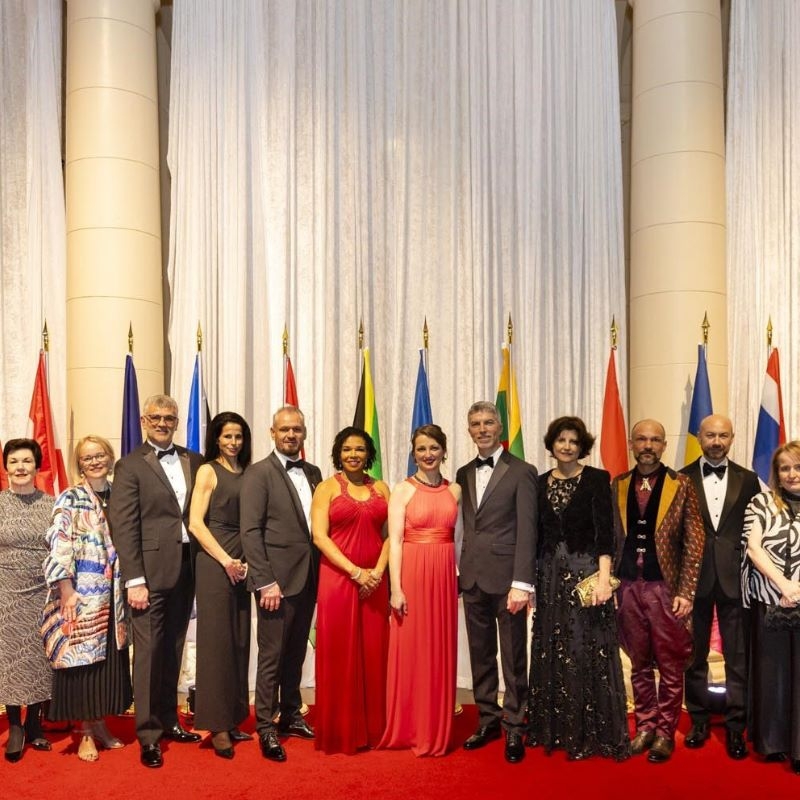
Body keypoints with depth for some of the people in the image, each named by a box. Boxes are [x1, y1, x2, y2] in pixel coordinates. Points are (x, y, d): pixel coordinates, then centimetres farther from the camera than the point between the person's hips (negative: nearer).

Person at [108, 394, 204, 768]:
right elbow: (123, 526, -8)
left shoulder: (193, 461, 10)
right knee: (149, 651, 0)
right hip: (151, 571, -5)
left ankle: (169, 720, 26)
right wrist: (134, 581, -14)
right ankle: (148, 735, 9)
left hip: (185, 568, 5)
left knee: (173, 649, 14)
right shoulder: (130, 466, -3)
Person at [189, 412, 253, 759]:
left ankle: (233, 719, 18)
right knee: (216, 640, -3)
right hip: (214, 562, -6)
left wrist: (248, 561, -2)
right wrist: (226, 560, -12)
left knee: (239, 642, 8)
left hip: (242, 565, 6)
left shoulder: (247, 474, 13)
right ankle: (218, 726, 4)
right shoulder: (208, 471, -1)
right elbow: (195, 524, -8)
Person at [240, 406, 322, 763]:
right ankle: (265, 727, 11)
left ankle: (290, 715, 29)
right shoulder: (259, 473, -7)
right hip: (277, 579, -6)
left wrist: (320, 572, 5)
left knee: (296, 652, 15)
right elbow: (250, 531, -12)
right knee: (272, 656, 0)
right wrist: (265, 582, -17)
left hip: (307, 578, 6)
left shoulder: (313, 473, 12)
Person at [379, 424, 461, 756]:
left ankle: (436, 729, 21)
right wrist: (396, 588, -13)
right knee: (409, 651, 3)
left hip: (444, 576, 3)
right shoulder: (403, 490, -2)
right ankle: (407, 728, 17)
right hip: (411, 573, -3)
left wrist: (459, 578, 3)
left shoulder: (455, 490, 9)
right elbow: (394, 541, -7)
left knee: (441, 652, 8)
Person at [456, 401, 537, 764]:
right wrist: (461, 572, 4)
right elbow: (466, 527, 11)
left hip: (506, 578, -5)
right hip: (473, 578, 5)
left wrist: (522, 583, -16)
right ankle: (488, 720, 25)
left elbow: (527, 530, -11)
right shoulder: (464, 474, 12)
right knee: (480, 655, 13)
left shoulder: (522, 472, -5)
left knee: (513, 658, 4)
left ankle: (514, 728, 15)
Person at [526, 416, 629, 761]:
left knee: (588, 653, -1)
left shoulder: (597, 479, -4)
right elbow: (536, 535, 11)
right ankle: (556, 729, 21)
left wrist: (603, 577, -20)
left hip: (585, 571, -4)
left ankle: (591, 733, 10)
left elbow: (604, 531, -11)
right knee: (552, 653, 9)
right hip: (550, 576, 4)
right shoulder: (541, 483, 9)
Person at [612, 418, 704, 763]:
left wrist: (685, 592, -10)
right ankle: (645, 727, 24)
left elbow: (694, 542, -4)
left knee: (670, 665, 5)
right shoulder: (617, 486, 8)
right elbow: (611, 538, 10)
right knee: (639, 663, 12)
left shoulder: (681, 485, -1)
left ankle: (665, 732, 18)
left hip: (665, 587, -3)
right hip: (628, 587, 3)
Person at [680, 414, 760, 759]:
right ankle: (699, 720, 25)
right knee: (694, 656, 11)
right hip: (695, 578, 0)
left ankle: (735, 727, 15)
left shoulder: (748, 480, 4)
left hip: (735, 579, 0)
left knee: (737, 657, 4)